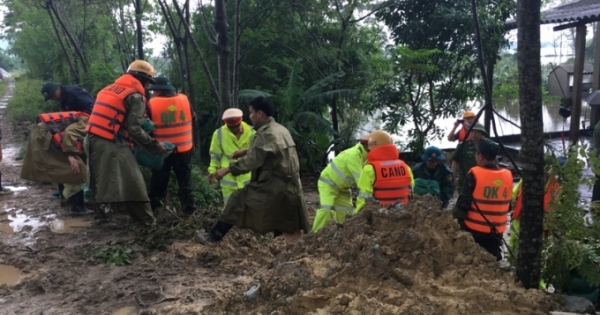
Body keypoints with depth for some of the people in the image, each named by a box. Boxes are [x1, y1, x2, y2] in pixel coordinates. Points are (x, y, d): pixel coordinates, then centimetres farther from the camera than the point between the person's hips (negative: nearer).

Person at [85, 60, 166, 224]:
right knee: (132, 184, -1)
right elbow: (134, 129, -12)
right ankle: (147, 221, 5)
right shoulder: (135, 96, -6)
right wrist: (155, 145, -4)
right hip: (111, 144, -8)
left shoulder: (111, 88, 19)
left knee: (105, 181, 20)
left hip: (92, 139, 8)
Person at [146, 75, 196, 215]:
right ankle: (189, 207, 14)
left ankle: (151, 208, 18)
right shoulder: (185, 100, -1)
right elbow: (192, 120, 11)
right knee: (185, 179, 12)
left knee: (158, 181, 11)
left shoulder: (152, 104, -10)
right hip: (184, 148, 2)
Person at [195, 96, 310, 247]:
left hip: (274, 186, -9)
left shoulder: (266, 134, -16)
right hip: (289, 185, 9)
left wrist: (227, 170, -14)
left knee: (238, 200, 1)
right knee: (287, 225, 17)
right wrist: (246, 152, 26)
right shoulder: (281, 129, 14)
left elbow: (252, 161, -20)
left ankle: (213, 237, 8)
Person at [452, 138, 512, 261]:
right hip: (497, 230, 4)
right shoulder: (508, 175, 0)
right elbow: (508, 206, 10)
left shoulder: (475, 174, -16)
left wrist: (457, 215, 4)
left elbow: (464, 202, -14)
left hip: (474, 229, -4)